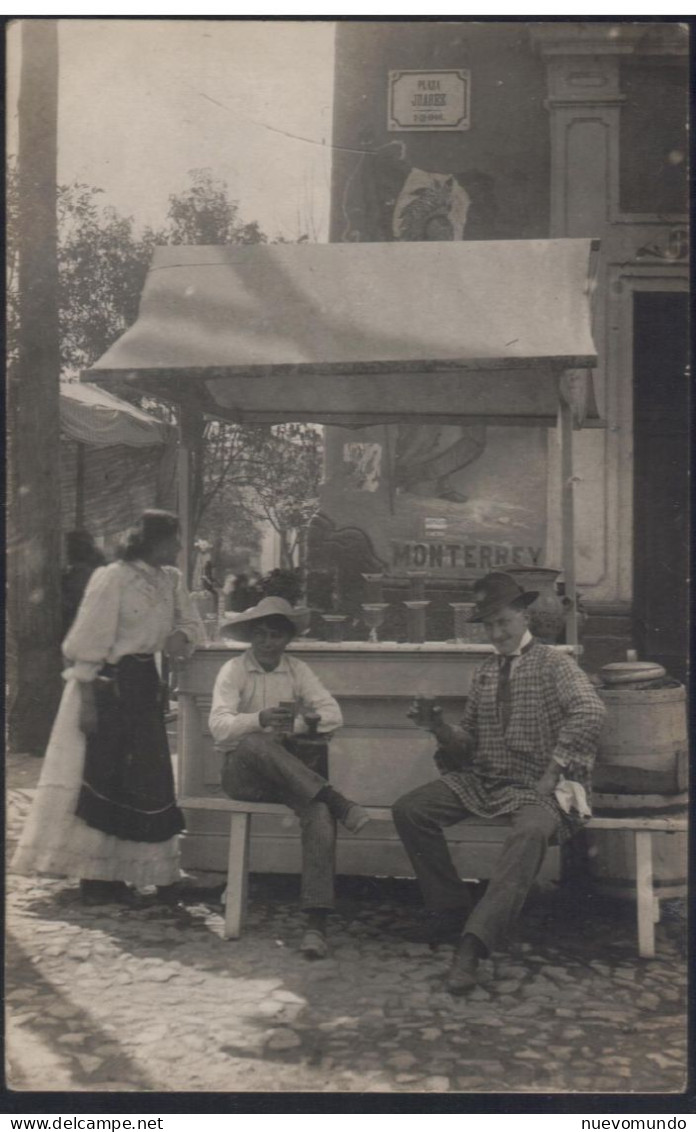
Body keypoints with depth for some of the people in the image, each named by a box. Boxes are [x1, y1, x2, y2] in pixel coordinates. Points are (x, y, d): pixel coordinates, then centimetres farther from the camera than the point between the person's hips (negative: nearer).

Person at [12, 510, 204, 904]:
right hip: (109, 686, -7)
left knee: (144, 779, 8)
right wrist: (87, 702, -17)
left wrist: (181, 636, -6)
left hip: (145, 686, 8)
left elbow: (191, 624, 19)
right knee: (102, 778, 0)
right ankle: (95, 876, 10)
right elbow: (89, 643, -14)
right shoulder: (113, 579, -13)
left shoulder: (171, 580, 7)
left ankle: (112, 874, 20)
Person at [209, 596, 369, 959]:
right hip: (243, 771, -2)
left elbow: (333, 714, 0)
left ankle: (317, 922, -34)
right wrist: (260, 720, -32)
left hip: (291, 773, 2)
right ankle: (337, 801, -33)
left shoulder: (298, 670, 10)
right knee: (255, 745, -37)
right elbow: (219, 726, -13)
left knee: (319, 813, -29)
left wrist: (299, 723, -22)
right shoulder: (233, 671, 1)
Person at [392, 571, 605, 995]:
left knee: (532, 832, -38)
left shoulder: (553, 663, -2)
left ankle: (474, 942, -41)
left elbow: (590, 712, -20)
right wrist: (443, 730, -7)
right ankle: (451, 909, 0)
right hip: (482, 781, 6)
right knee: (410, 810, -13)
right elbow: (470, 742, 14)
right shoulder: (485, 673, 15)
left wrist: (553, 774, -22)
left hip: (535, 786, -5)